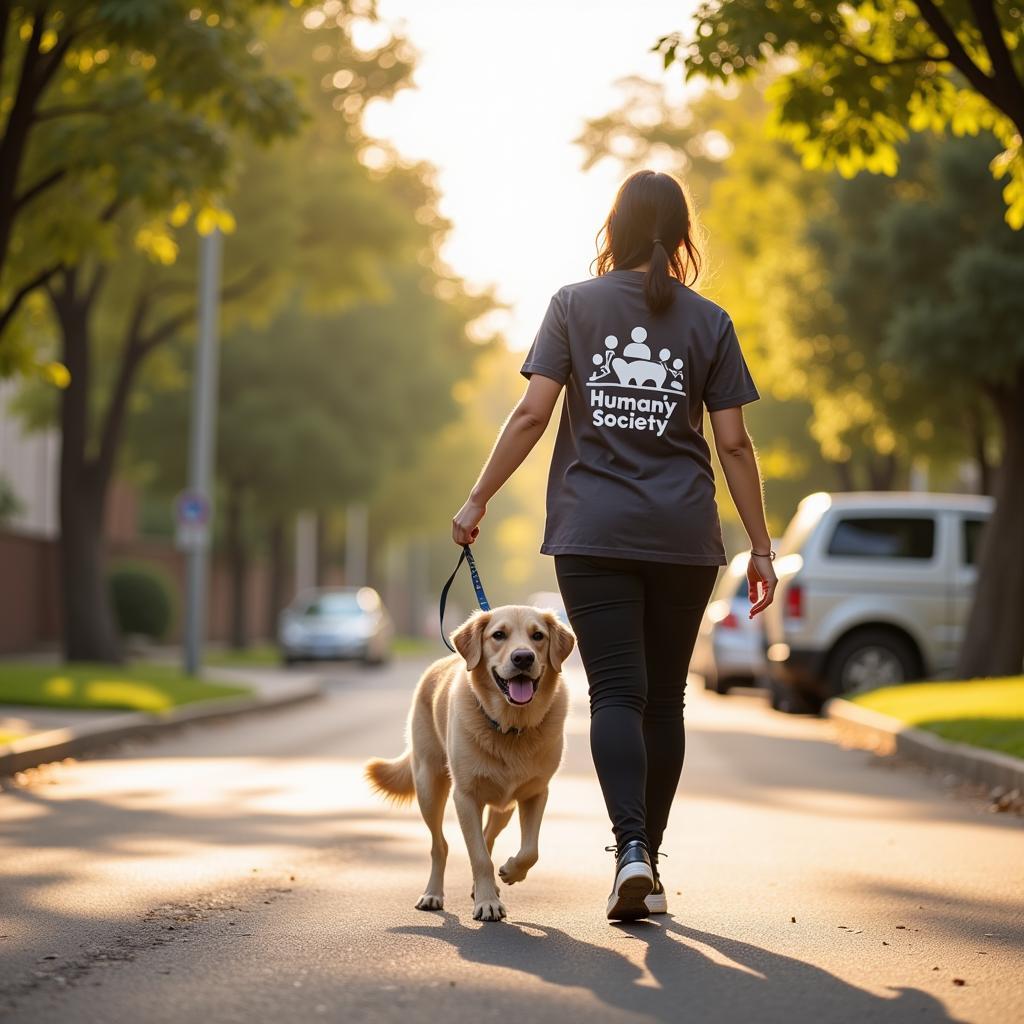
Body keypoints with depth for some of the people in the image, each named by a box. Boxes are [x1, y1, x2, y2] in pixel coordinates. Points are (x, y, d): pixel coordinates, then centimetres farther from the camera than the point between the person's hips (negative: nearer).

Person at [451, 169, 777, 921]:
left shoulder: (574, 304, 3)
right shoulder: (708, 321, 4)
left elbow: (532, 414, -4)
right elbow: (734, 443, 2)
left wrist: (479, 499, 3)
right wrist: (761, 547, 7)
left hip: (594, 531, -1)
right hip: (684, 537, 1)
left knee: (616, 692, -4)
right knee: (664, 697, 10)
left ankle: (631, 848, -25)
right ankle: (648, 865, 17)